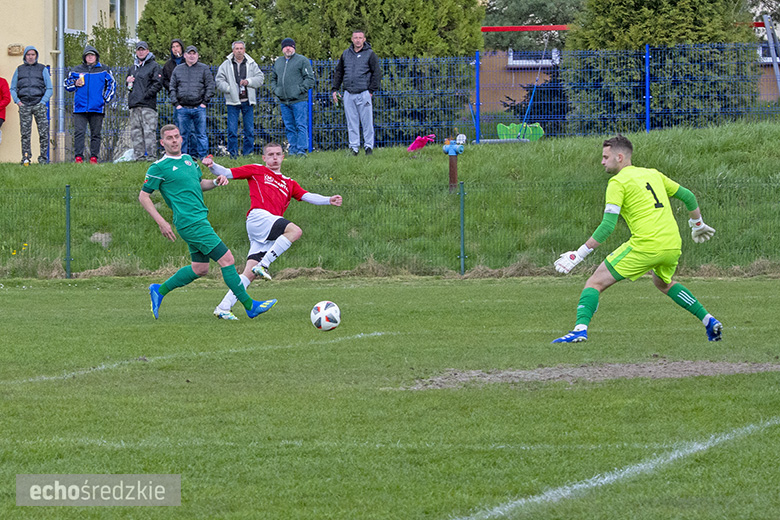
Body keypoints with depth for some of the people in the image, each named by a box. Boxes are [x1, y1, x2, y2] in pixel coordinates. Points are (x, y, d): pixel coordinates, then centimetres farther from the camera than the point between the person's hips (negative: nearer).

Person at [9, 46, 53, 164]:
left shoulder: (42, 69, 11)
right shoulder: (19, 70, 16)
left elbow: (49, 88, 10)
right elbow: (13, 88, 18)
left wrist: (43, 102, -4)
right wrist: (17, 101, 2)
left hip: (39, 104, -1)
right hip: (24, 105, 1)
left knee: (43, 133, -7)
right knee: (25, 133, -4)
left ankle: (43, 158, -2)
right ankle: (25, 158, -3)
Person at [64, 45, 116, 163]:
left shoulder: (104, 70, 9)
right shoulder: (77, 70, 11)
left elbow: (112, 84, 15)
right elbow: (67, 85, 19)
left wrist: (106, 98, 4)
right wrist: (75, 84, -2)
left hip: (97, 108, 0)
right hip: (80, 108, 0)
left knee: (96, 134, 3)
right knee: (79, 132, -9)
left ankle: (94, 157, 8)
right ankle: (78, 157, -10)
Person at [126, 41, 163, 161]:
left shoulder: (154, 66, 3)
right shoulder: (133, 68, 23)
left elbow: (158, 84, -6)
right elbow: (129, 83, 33)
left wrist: (146, 95, -13)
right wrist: (128, 82, 9)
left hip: (148, 104, -7)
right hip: (134, 105, 7)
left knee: (149, 131, -11)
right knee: (136, 132, 3)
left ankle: (151, 156, -12)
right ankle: (139, 155, 5)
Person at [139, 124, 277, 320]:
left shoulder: (188, 159, 14)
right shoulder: (159, 167, -8)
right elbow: (143, 196, -4)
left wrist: (215, 182, 4)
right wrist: (161, 222, -12)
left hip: (200, 220, 9)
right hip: (190, 223, -9)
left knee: (200, 268, 13)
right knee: (227, 259, -10)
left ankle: (159, 290, 27)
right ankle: (250, 306, -4)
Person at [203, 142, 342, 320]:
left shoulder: (289, 184, 30)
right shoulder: (257, 171, 16)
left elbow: (307, 196, 20)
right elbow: (227, 173, 12)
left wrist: (329, 200, 4)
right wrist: (212, 166, -7)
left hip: (268, 236, 6)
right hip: (258, 217, -6)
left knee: (250, 274, -4)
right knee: (295, 230, -26)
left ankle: (223, 308, -4)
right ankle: (263, 265, -25)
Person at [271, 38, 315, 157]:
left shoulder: (302, 60, -1)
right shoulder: (278, 62, 17)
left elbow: (310, 79, -4)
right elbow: (273, 79, 27)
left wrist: (300, 89, -13)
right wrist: (275, 89, 9)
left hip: (299, 100, -6)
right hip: (283, 101, 6)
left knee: (301, 126, -7)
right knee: (289, 127, 7)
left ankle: (302, 150, -8)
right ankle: (293, 150, 11)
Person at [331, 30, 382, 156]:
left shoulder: (370, 54, 1)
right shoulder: (345, 54, 13)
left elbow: (377, 73, 0)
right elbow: (338, 72, 20)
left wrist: (372, 90, -5)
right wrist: (334, 89, 13)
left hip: (364, 93, -4)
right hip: (349, 94, 4)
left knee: (367, 122, -3)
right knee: (352, 123, 3)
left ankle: (369, 146, 4)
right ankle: (354, 147, 6)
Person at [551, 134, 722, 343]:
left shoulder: (618, 182, -2)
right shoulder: (653, 174, 19)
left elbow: (607, 226, -10)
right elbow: (688, 197, 26)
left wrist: (579, 254, -8)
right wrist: (698, 225, 42)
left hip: (646, 246, -7)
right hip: (673, 245, 7)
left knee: (596, 283, -1)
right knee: (664, 283, 36)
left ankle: (581, 328, -20)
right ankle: (709, 320, 28)